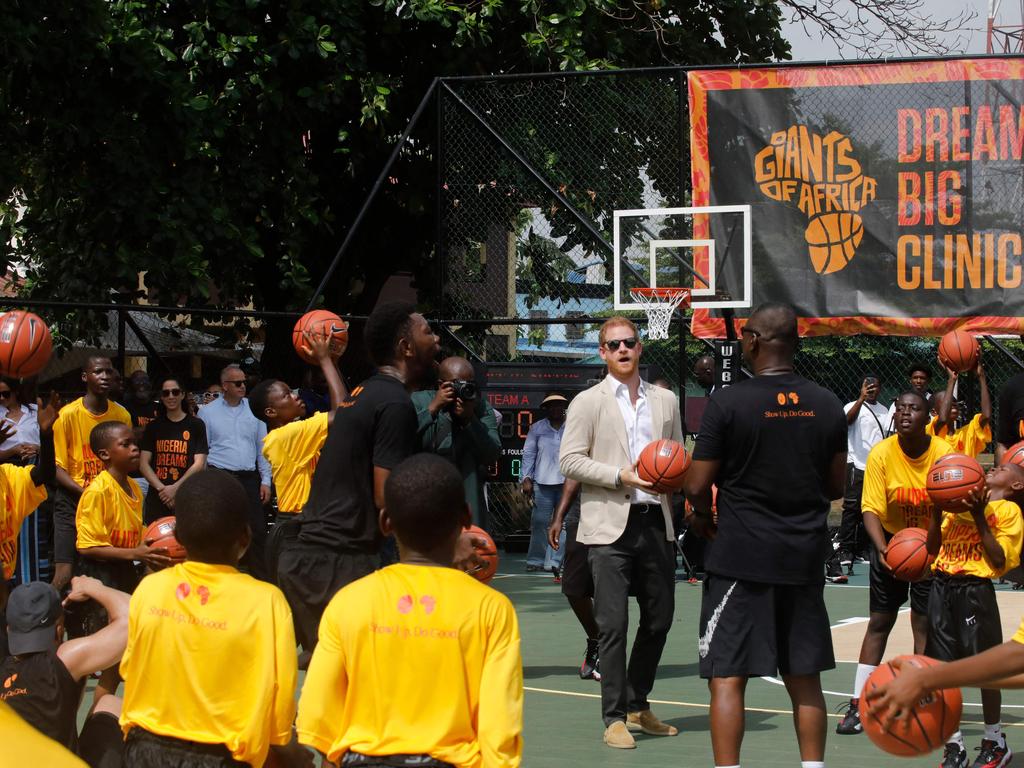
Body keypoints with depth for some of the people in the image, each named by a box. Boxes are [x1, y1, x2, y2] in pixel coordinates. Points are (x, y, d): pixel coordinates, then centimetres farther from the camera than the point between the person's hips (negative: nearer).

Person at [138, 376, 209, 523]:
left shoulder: (196, 425, 5)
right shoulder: (153, 427, 12)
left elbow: (199, 464, -1)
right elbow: (143, 464, 5)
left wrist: (175, 488, -12)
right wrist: (161, 488, -10)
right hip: (156, 499, 2)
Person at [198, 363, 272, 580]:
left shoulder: (254, 410, 9)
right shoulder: (207, 412, 4)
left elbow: (262, 448, 12)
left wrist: (265, 480, 6)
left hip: (248, 479, 2)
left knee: (256, 530, -2)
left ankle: (261, 579, 3)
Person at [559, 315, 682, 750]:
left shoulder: (665, 401, 13)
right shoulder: (587, 403, 1)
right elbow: (570, 461, -5)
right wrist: (622, 476, -15)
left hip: (655, 522, 5)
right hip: (610, 525, -4)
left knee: (659, 619, 10)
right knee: (613, 625, -6)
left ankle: (637, 706, 26)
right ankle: (614, 718, 2)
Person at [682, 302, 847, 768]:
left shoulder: (728, 402, -11)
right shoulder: (826, 405, 4)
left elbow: (698, 485, -10)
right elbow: (836, 487, 11)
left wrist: (703, 515, 10)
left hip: (740, 556, -5)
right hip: (805, 555, 5)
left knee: (727, 676, 0)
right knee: (804, 677, 13)